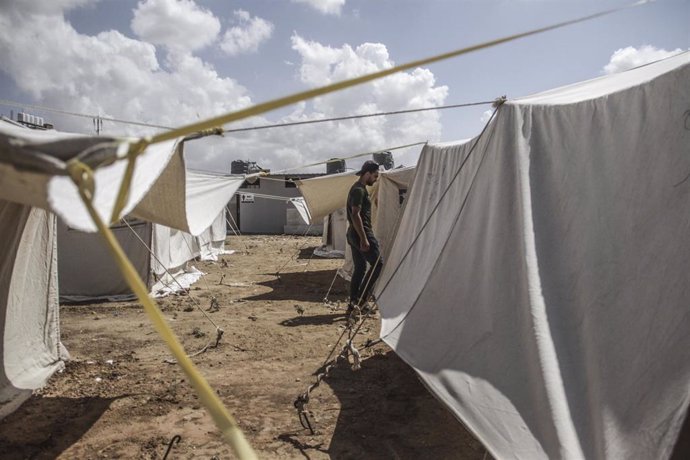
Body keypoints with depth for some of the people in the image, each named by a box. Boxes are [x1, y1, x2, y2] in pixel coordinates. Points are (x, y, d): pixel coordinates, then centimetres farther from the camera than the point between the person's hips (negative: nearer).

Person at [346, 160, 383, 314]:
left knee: (359, 268, 13)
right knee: (377, 264, -5)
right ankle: (361, 298, -4)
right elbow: (355, 215, -23)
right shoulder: (359, 190, -15)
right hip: (361, 233, -10)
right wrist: (364, 239, -24)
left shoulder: (358, 188, 18)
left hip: (353, 234, 10)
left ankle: (353, 303, 16)